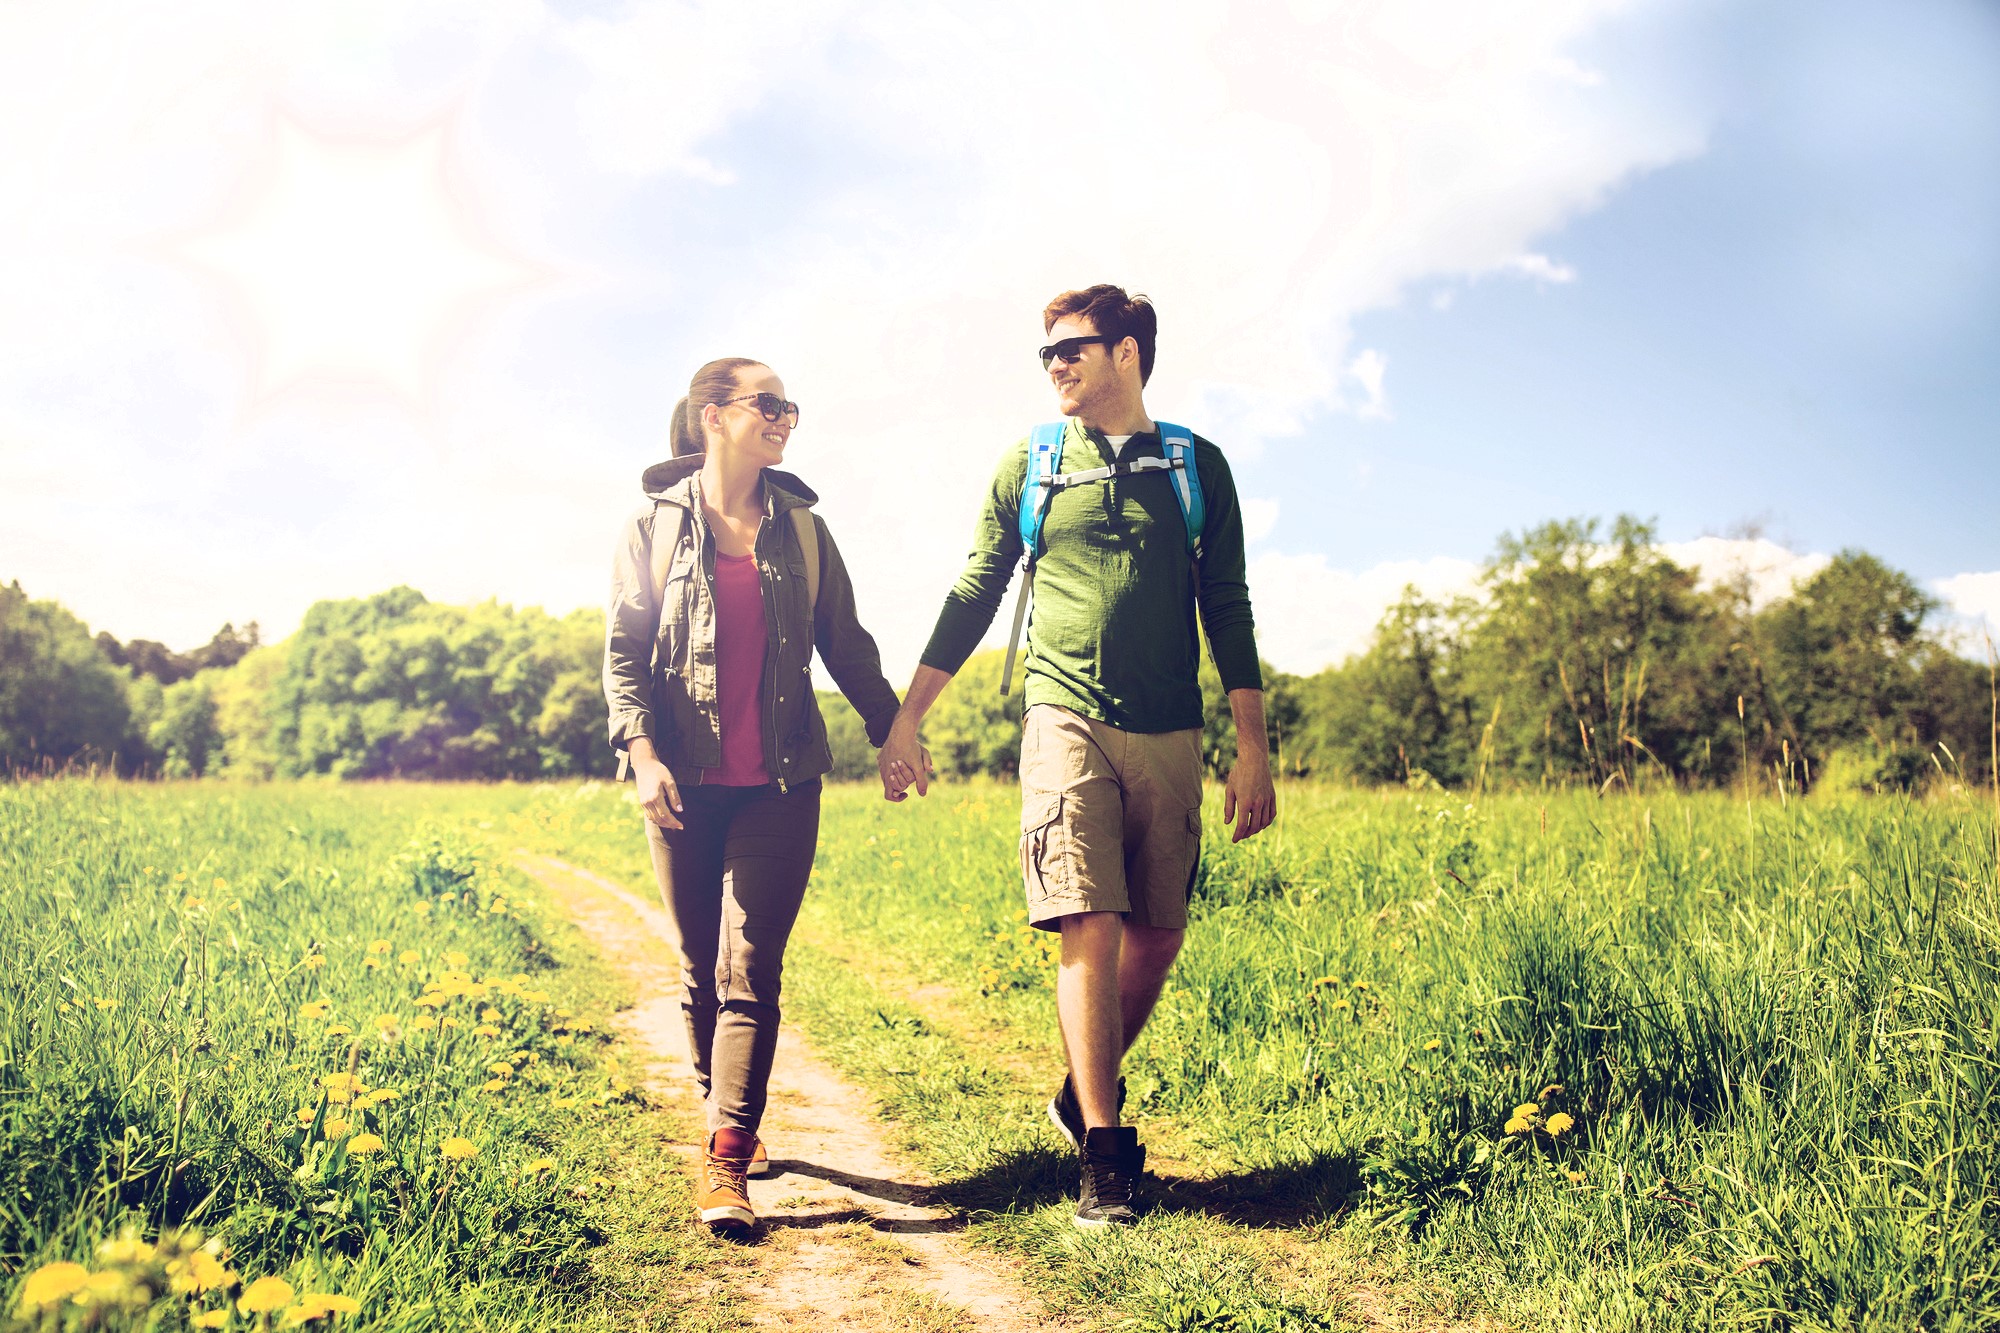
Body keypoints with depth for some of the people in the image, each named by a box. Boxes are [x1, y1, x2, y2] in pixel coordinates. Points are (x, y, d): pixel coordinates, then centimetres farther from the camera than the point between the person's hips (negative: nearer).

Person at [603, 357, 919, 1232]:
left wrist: (892, 730, 9)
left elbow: (845, 643, 14)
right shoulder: (654, 526, 4)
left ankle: (726, 1162, -7)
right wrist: (642, 751, -13)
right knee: (701, 972, 10)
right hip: (684, 783, 0)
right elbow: (622, 651, 0)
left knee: (749, 973, -7)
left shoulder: (802, 529, 9)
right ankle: (730, 1121, 29)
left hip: (779, 782, 0)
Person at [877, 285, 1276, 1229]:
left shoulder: (1196, 467, 10)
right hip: (1066, 721, -2)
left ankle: (1086, 1093, 27)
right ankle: (1102, 1154, -2)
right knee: (1091, 930, -10)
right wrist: (904, 719, 7)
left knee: (1158, 936, 5)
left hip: (1168, 734, 2)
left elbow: (1228, 613, 9)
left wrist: (1252, 748, 3)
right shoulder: (1029, 465, 9)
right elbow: (973, 596, 11)